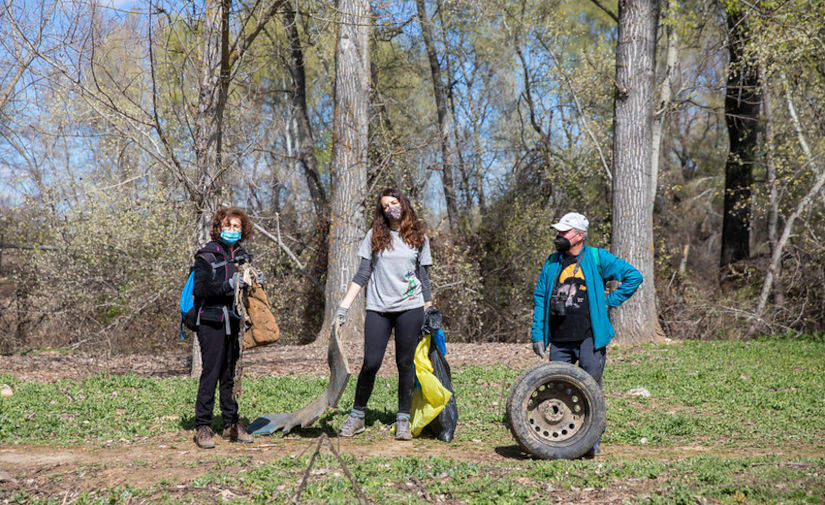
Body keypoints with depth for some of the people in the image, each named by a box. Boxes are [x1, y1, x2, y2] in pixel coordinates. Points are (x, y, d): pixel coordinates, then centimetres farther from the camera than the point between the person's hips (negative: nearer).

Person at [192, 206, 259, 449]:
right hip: (211, 321, -6)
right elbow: (200, 290, -14)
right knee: (211, 372, -7)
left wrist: (255, 283, 2)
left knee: (231, 373, 8)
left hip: (234, 320, 6)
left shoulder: (242, 256, 15)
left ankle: (231, 424, 15)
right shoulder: (206, 255, -4)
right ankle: (202, 427, -3)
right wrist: (228, 285, -23)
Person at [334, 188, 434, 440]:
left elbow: (424, 278, 12)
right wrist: (344, 305, 2)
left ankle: (403, 420, 10)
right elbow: (362, 274, 8)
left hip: (410, 308, 0)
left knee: (405, 364, 1)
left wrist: (429, 313, 7)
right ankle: (357, 416, 9)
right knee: (371, 363, -5)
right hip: (378, 307, 0)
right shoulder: (374, 236, 8)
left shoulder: (419, 238, 9)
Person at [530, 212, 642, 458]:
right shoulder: (552, 263, 12)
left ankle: (592, 442, 2)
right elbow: (539, 298, 15)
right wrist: (537, 334, 8)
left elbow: (633, 276, 3)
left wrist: (610, 301, -1)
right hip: (559, 340, 4)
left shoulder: (597, 258, 0)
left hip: (589, 338, -4)